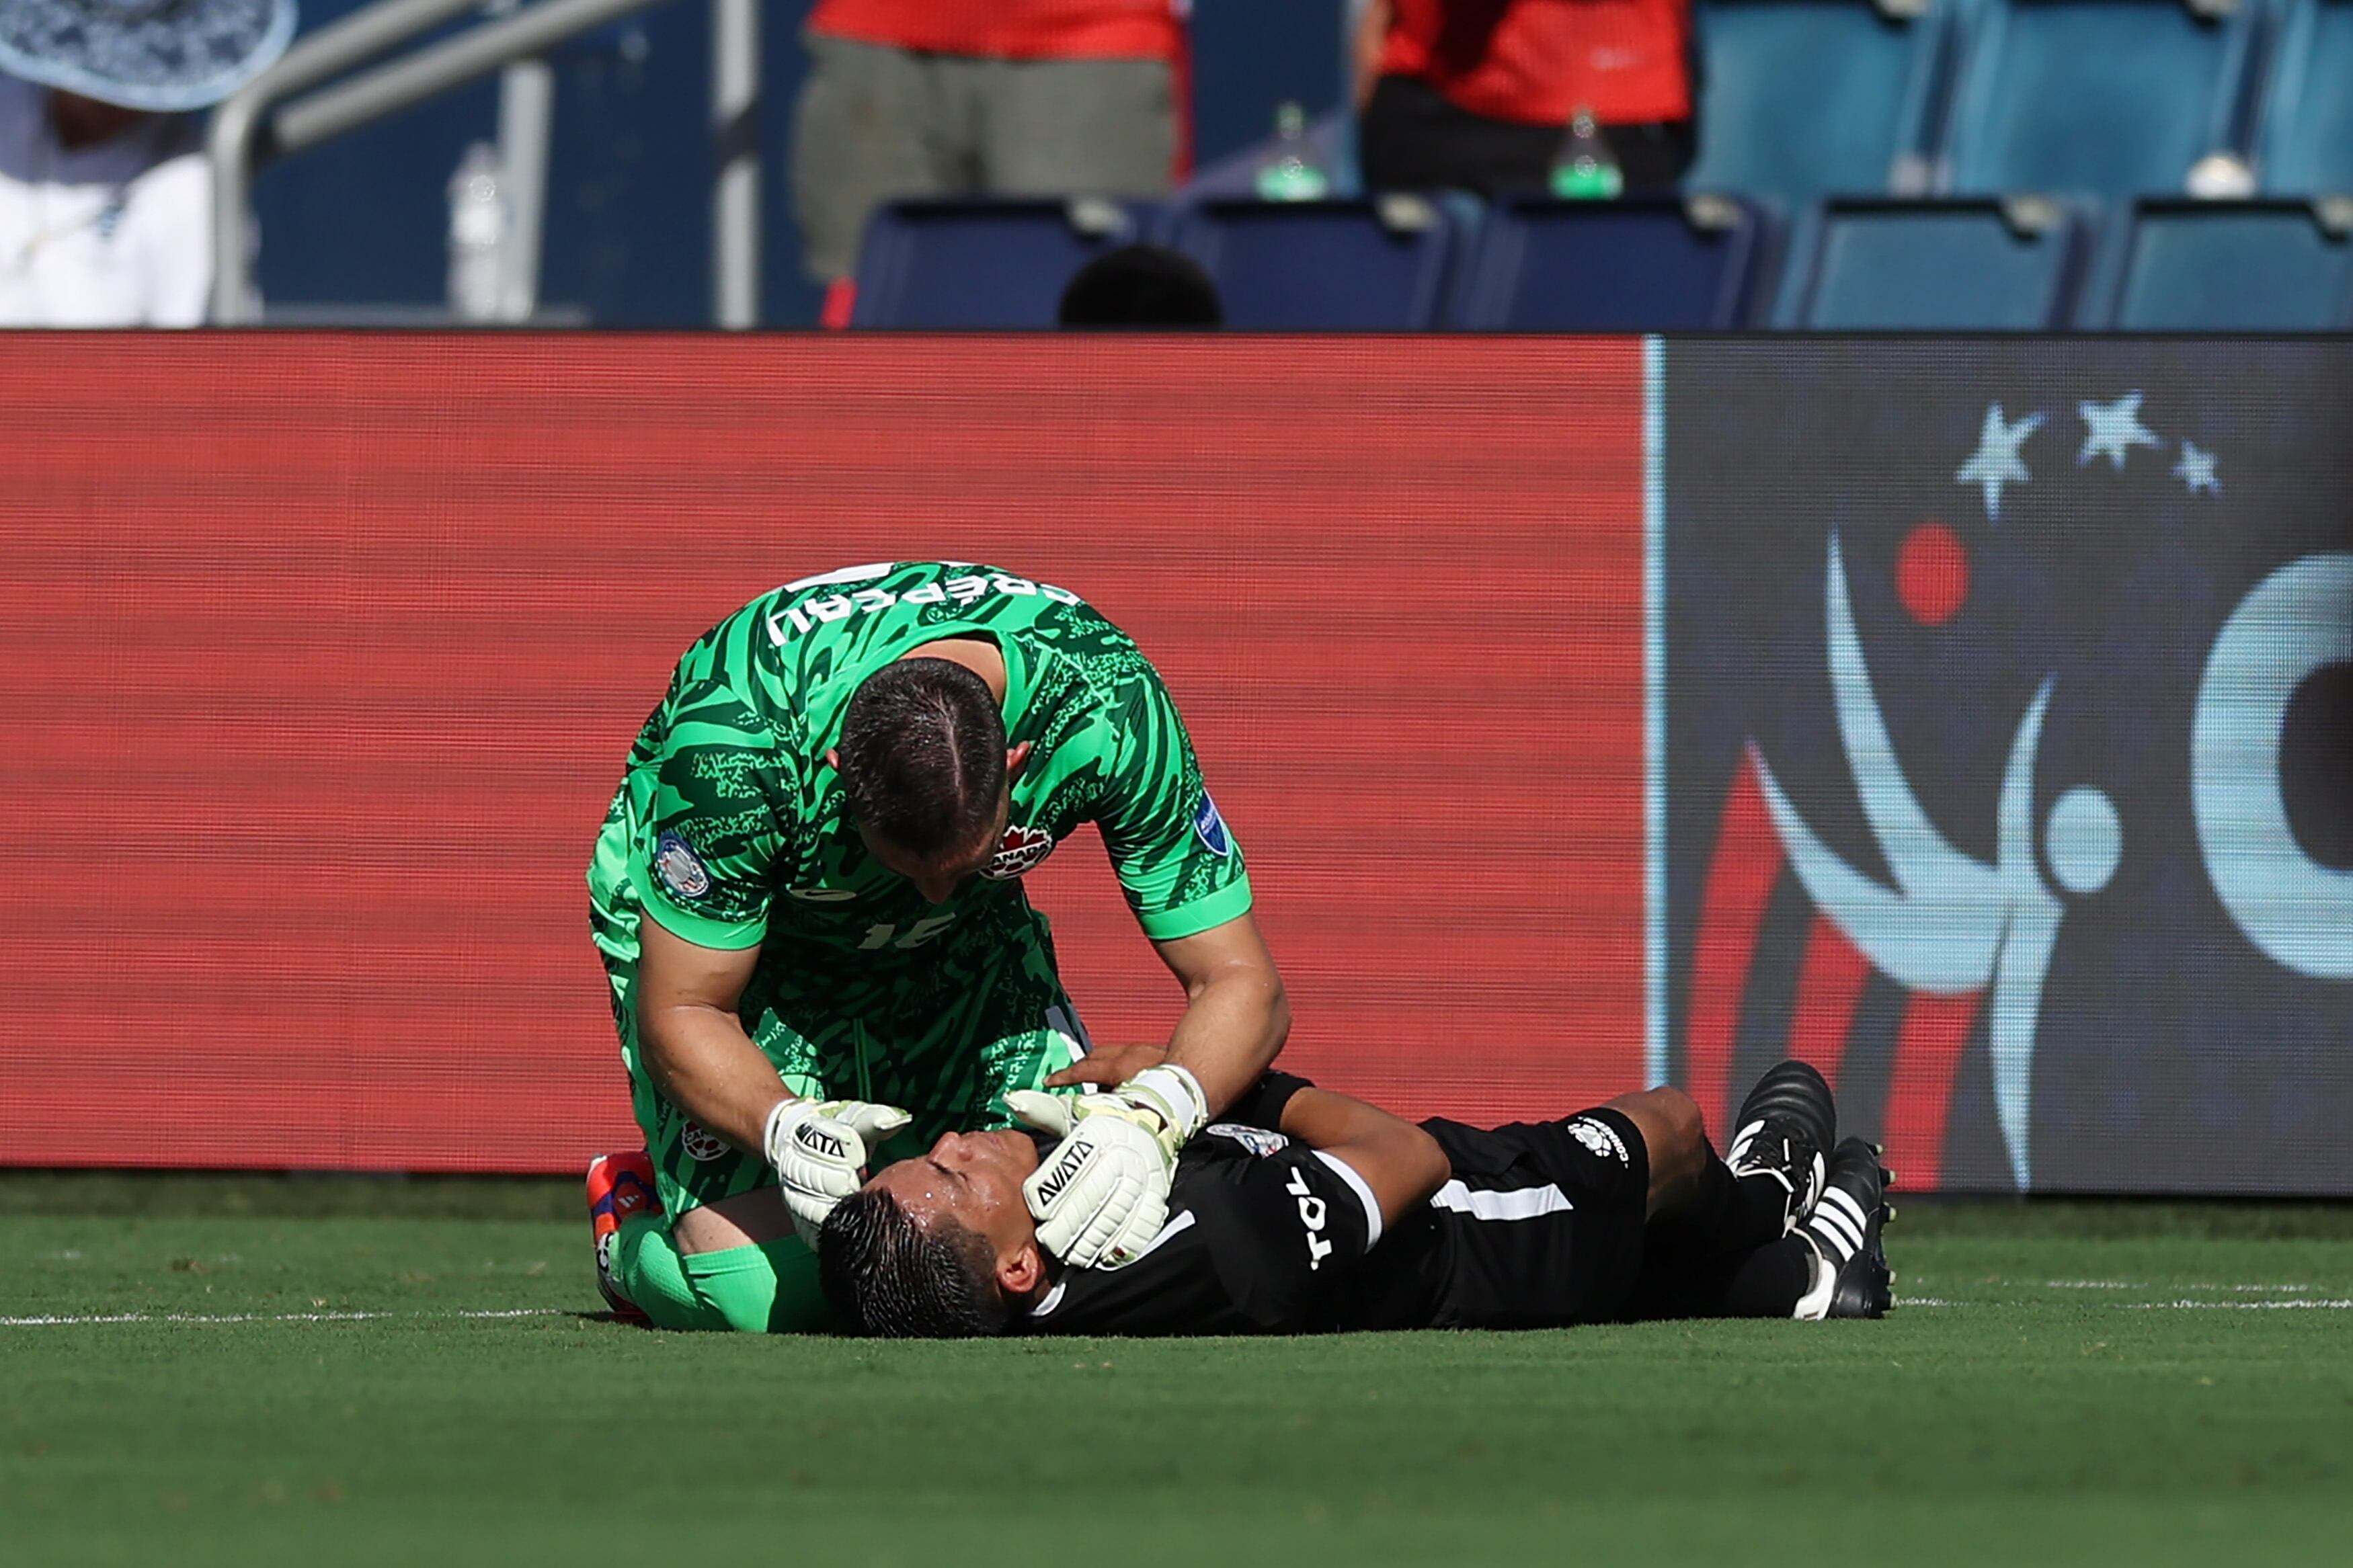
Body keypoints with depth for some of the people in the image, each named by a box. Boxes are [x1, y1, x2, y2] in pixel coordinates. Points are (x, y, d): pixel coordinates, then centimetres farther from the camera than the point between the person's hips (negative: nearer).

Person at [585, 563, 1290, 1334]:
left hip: (961, 940, 3)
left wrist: (1151, 1116, -49)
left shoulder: (1112, 713, -34)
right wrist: (786, 1131, -48)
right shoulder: (732, 747, -40)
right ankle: (631, 1232, 14)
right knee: (766, 1294, -20)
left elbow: (1240, 983, -27)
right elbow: (683, 1013, -27)